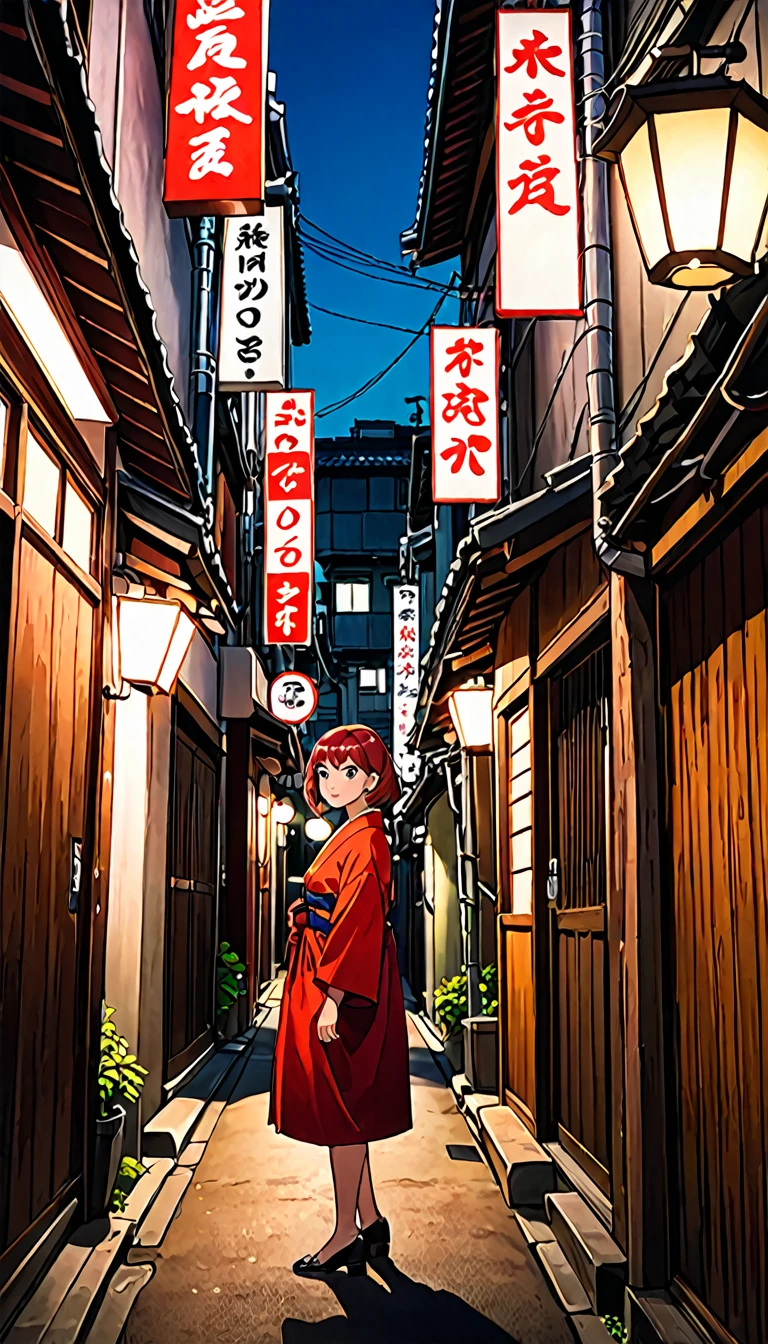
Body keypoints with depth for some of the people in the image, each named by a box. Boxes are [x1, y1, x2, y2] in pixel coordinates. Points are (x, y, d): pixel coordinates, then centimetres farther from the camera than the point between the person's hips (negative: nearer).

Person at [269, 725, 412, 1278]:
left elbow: (362, 920, -21)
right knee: (344, 1106, 14)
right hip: (328, 980, 10)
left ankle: (347, 1234, 9)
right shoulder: (352, 835, 14)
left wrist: (335, 995, -24)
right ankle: (370, 1221, 23)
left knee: (339, 1106, -2)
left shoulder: (365, 838, -15)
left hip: (344, 984, -10)